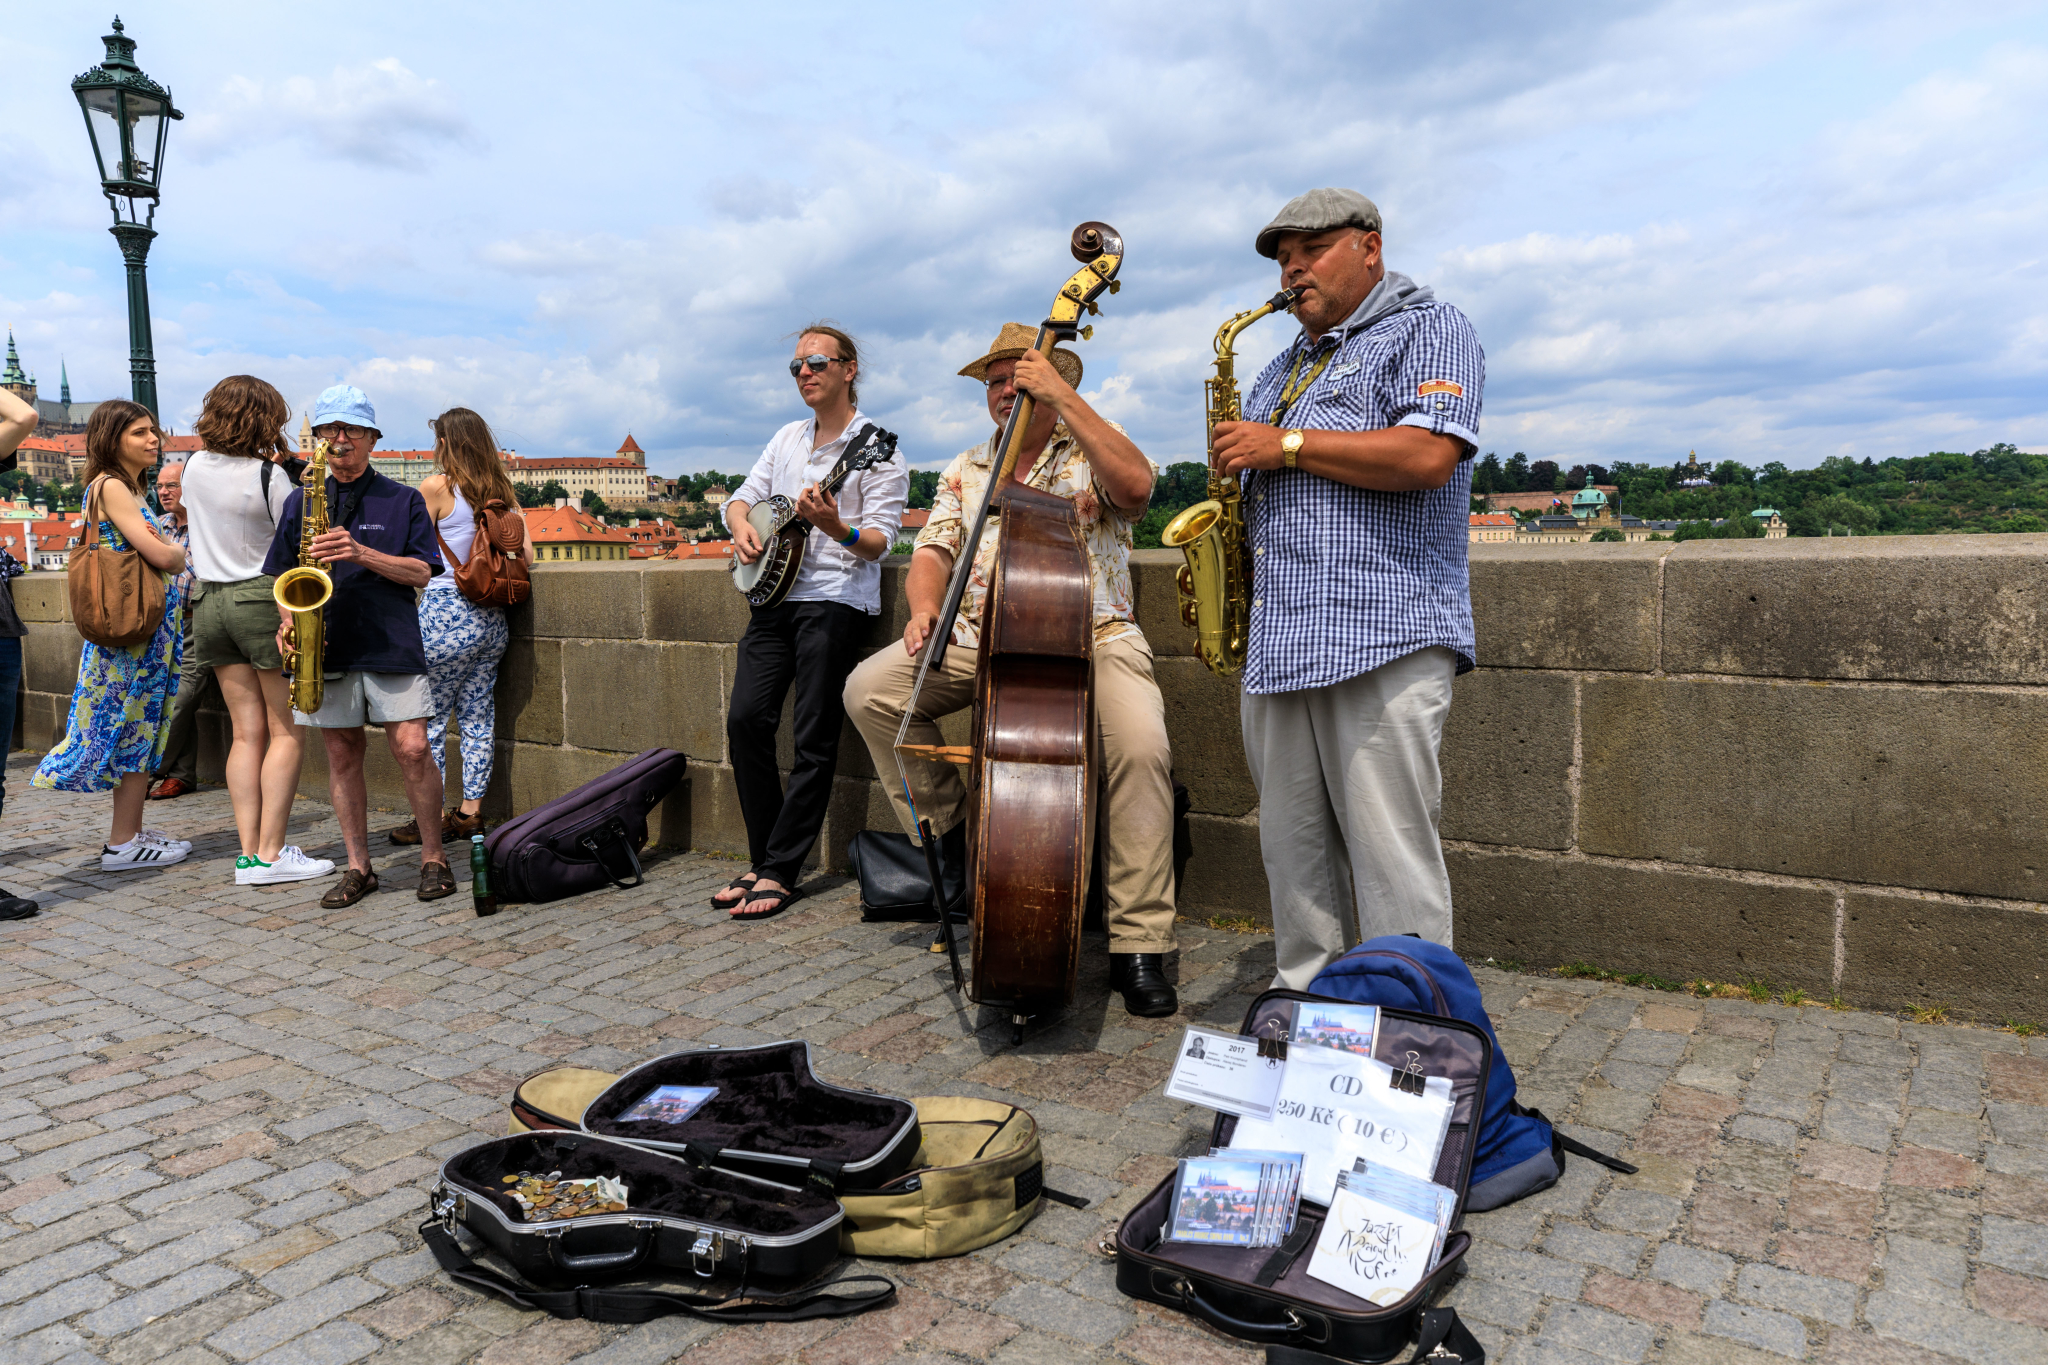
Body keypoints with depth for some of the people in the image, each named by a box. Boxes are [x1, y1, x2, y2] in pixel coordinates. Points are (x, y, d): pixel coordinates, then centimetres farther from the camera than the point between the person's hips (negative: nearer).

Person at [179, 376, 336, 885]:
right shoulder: (269, 475, -12)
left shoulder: (194, 467, 8)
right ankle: (271, 853, -4)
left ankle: (248, 852, 4)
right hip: (264, 598, -6)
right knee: (287, 730, 0)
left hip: (210, 603, 6)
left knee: (247, 731, 7)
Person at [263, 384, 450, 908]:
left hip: (391, 646, -3)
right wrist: (288, 620, 0)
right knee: (342, 755, 6)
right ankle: (358, 867, 15)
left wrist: (361, 553, -15)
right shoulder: (300, 502, 15)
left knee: (412, 750, -9)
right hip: (326, 649, 3)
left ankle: (433, 859, 6)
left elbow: (420, 571, -1)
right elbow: (281, 573, 18)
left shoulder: (403, 500, 6)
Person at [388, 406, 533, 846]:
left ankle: (433, 817, 7)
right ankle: (471, 811, 15)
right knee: (478, 718, 10)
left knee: (429, 720, 3)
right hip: (491, 616, 6)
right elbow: (527, 553, 5)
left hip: (446, 612, -6)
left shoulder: (437, 486, -6)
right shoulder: (503, 492, 9)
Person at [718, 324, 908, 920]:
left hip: (836, 599, -6)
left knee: (814, 741, -6)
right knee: (746, 719, -4)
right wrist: (743, 528, 0)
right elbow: (741, 497, 23)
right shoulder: (788, 438, 17)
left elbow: (881, 540, -9)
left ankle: (779, 872, 2)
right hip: (775, 595, 6)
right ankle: (764, 859, 8)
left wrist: (837, 529, -30)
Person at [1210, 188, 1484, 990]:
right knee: (1293, 849, 11)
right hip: (1276, 644, 8)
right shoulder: (1283, 368, 26)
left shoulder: (1428, 329, 3)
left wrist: (1287, 447, -10)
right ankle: (1302, 1001, 23)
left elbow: (1428, 456, -15)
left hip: (1382, 636, -7)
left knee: (1391, 855, -7)